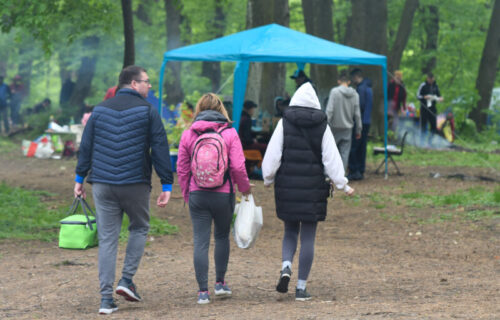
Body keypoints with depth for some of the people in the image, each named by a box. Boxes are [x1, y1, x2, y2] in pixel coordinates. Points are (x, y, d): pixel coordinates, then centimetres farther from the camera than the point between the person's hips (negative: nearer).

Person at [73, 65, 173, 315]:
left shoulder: (100, 109, 10)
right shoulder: (147, 111, -2)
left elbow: (85, 146, 11)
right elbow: (160, 149, -5)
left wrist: (79, 178, 19)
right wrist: (167, 185, -1)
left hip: (103, 184, 3)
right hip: (135, 183, -3)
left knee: (107, 239, 4)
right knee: (139, 228, 20)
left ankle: (106, 298, 1)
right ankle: (127, 279, 8)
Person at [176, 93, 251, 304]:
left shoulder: (188, 135, 1)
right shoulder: (230, 134, -5)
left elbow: (182, 168, 4)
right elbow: (238, 167, -7)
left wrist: (186, 194, 17)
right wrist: (245, 188, 10)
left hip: (197, 194, 1)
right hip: (223, 194, -1)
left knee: (201, 242, 1)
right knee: (222, 236, 20)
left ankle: (203, 291, -2)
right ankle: (220, 282, 24)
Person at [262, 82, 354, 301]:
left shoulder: (285, 123, -2)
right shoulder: (322, 126, -2)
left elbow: (272, 154, -3)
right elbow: (331, 159, -3)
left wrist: (268, 179, 11)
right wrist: (342, 185, 4)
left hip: (287, 187, 1)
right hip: (313, 188, -1)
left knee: (290, 231, 18)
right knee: (308, 237, 5)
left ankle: (286, 267, -9)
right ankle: (301, 287, 5)